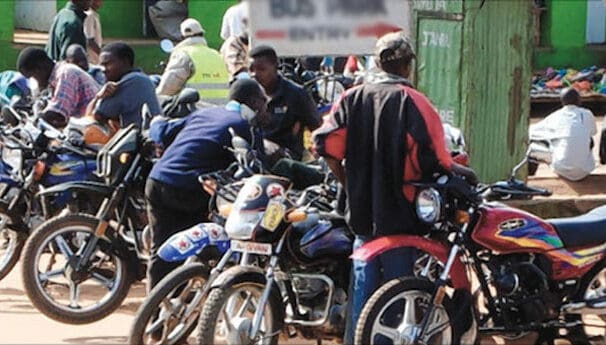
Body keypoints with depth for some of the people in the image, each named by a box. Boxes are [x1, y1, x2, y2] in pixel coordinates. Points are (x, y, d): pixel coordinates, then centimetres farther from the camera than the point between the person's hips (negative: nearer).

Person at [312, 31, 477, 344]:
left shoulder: (352, 98, 2)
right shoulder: (412, 101, -12)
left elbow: (327, 145, -2)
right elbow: (432, 154, -18)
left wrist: (348, 182, 11)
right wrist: (458, 170, 0)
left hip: (361, 210, 5)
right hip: (399, 213, -5)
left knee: (363, 285, 13)